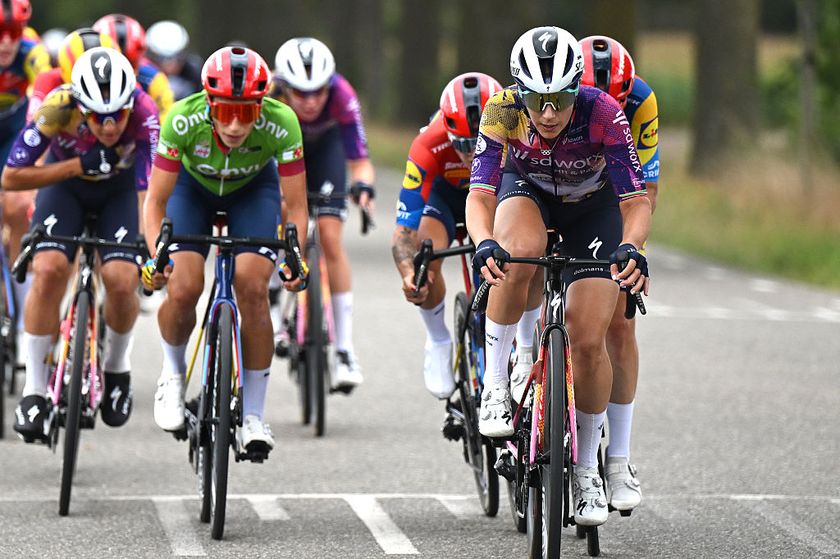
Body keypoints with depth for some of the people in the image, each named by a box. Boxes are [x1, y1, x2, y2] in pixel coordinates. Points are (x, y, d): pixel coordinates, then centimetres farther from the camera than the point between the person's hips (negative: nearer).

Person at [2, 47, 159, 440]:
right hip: (65, 184, 0)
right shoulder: (57, 109, -33)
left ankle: (116, 369, 9)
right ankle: (34, 390, -12)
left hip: (119, 191, 0)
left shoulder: (143, 113, -34)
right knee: (49, 271, -23)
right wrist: (78, 165, -34)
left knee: (122, 281, -20)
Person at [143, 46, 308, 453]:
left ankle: (253, 416, -6)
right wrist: (156, 256, -40)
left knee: (253, 287, -19)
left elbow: (295, 207, -25)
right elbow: (156, 201, -27)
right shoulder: (183, 120, -36)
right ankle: (173, 375, 13)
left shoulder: (281, 123, -35)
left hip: (253, 188, 0)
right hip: (193, 184, 0)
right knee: (182, 289, -19)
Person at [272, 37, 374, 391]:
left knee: (330, 239, -13)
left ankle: (345, 350, -11)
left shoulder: (341, 96, -37)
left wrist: (363, 185, -55)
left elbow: (359, 160, -35)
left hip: (324, 146, -1)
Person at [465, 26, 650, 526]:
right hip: (526, 191, 0)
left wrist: (631, 247, -54)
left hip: (593, 206, 0)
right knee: (520, 258, -37)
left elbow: (636, 200, -33)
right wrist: (484, 242, -56)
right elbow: (480, 195, -35)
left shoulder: (604, 115, -34)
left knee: (589, 341, -10)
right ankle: (495, 385, -21)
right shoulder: (502, 112, -32)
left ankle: (587, 468, 9)